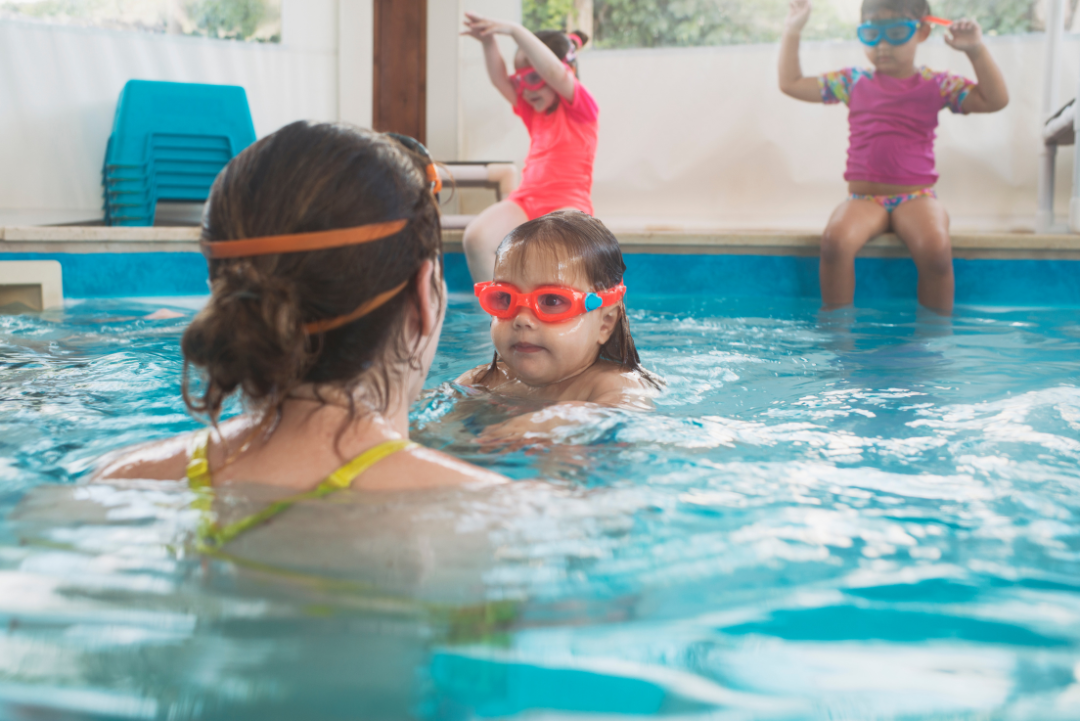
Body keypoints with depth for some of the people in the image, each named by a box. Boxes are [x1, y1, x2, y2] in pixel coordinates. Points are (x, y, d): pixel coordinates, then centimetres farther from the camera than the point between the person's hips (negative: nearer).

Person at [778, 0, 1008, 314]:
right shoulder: (853, 82, 11)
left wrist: (976, 50, -10)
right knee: (835, 241, -32)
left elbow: (995, 100, -1)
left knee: (936, 250, -32)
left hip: (916, 197, -1)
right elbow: (791, 83, 15)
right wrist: (792, 31, 9)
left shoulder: (936, 85, 7)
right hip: (864, 199, 1)